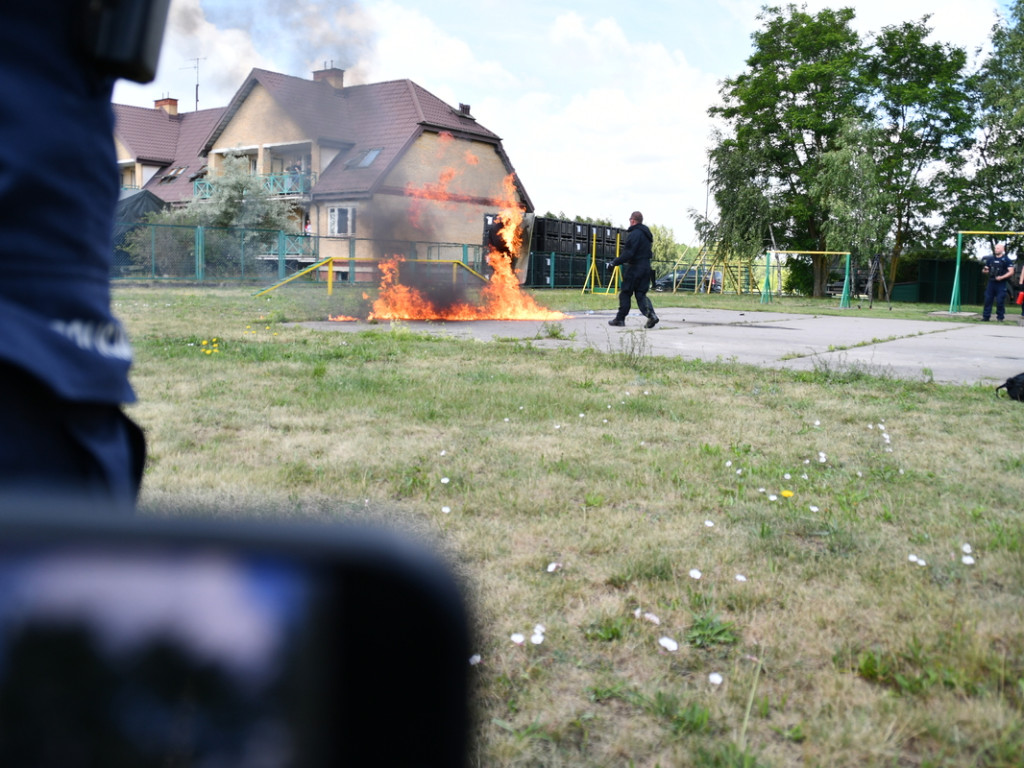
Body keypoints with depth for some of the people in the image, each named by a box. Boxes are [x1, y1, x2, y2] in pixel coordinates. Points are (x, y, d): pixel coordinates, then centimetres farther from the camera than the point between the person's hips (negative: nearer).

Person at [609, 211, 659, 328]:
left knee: (625, 293, 3)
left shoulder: (634, 234, -14)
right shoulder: (647, 234, 14)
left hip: (634, 268, -8)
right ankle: (650, 313, -13)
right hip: (646, 267, 8)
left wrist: (615, 262, -13)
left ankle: (620, 318, 10)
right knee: (641, 294, 8)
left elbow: (628, 253, -20)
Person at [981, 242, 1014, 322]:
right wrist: (984, 271, -8)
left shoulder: (1006, 259, -2)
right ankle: (986, 316, 7)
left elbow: (1011, 272, -7)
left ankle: (1000, 317, 6)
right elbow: (985, 270, 17)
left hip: (1001, 284, -4)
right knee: (988, 300, 2)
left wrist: (1002, 277, -19)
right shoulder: (990, 259, 11)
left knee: (1000, 301, -3)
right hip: (991, 282, 4)